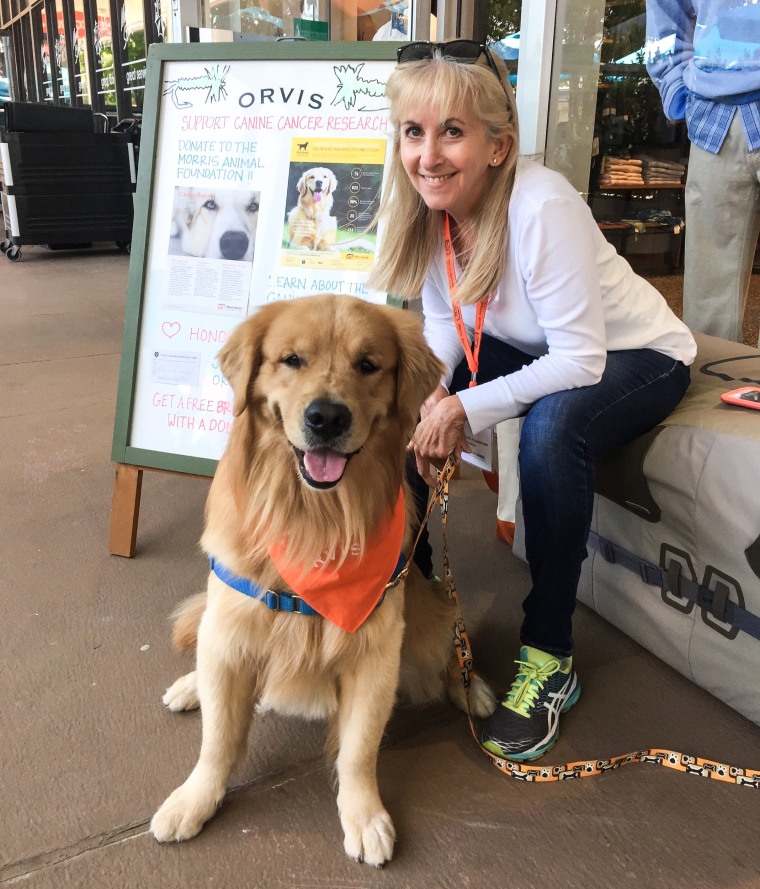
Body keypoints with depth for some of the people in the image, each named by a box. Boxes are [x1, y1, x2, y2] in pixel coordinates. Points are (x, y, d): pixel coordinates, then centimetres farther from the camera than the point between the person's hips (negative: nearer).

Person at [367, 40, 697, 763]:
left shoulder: (542, 207, -31)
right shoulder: (426, 206, -11)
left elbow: (581, 361, -31)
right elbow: (442, 320, 0)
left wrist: (467, 409, -32)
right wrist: (427, 387, -20)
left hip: (633, 354, -6)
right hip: (530, 348, 7)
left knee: (551, 428, -37)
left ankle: (549, 657, -17)